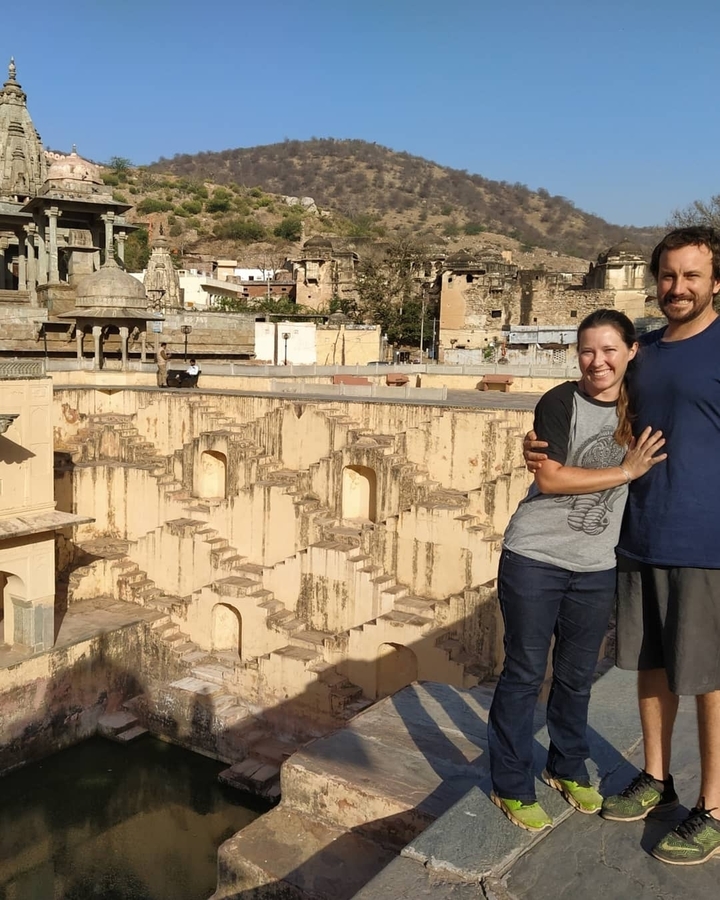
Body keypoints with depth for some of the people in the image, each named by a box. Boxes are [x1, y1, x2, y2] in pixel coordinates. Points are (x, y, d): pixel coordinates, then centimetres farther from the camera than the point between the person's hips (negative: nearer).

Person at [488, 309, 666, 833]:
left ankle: (569, 768, 39)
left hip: (596, 567, 5)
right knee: (525, 672, 5)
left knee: (577, 674, 18)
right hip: (535, 559, -4)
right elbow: (550, 478, -18)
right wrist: (624, 472, -15)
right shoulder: (561, 403, -10)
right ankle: (512, 785, 20)